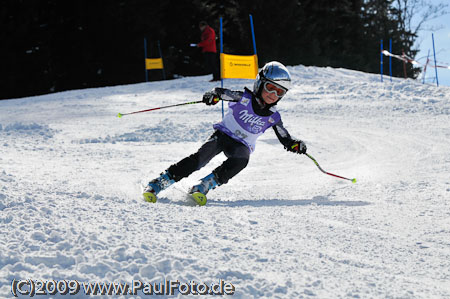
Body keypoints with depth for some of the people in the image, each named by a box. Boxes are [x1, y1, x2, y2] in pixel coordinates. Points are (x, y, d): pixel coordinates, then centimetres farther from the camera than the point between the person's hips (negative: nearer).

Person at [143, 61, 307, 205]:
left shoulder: (273, 117, 2)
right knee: (203, 156, -29)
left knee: (241, 160, -35)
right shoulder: (244, 98, -5)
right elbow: (222, 92, -8)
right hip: (224, 134, -2)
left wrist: (295, 145, -12)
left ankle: (203, 187, -35)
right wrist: (214, 95, -31)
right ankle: (157, 184, -29)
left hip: (242, 145, 2)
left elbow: (285, 139, 9)